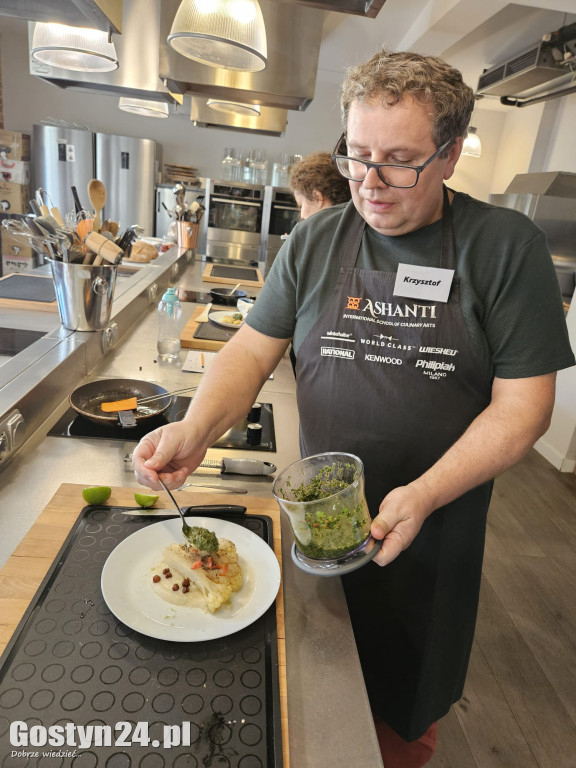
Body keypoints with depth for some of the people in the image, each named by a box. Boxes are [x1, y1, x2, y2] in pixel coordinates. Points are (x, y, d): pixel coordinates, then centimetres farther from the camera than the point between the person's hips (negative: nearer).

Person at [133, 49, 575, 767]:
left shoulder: (507, 246, -11)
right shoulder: (315, 241, -3)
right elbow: (254, 348, -2)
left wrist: (424, 496, -23)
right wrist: (197, 426, -20)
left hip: (434, 521, -1)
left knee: (405, 705, 22)